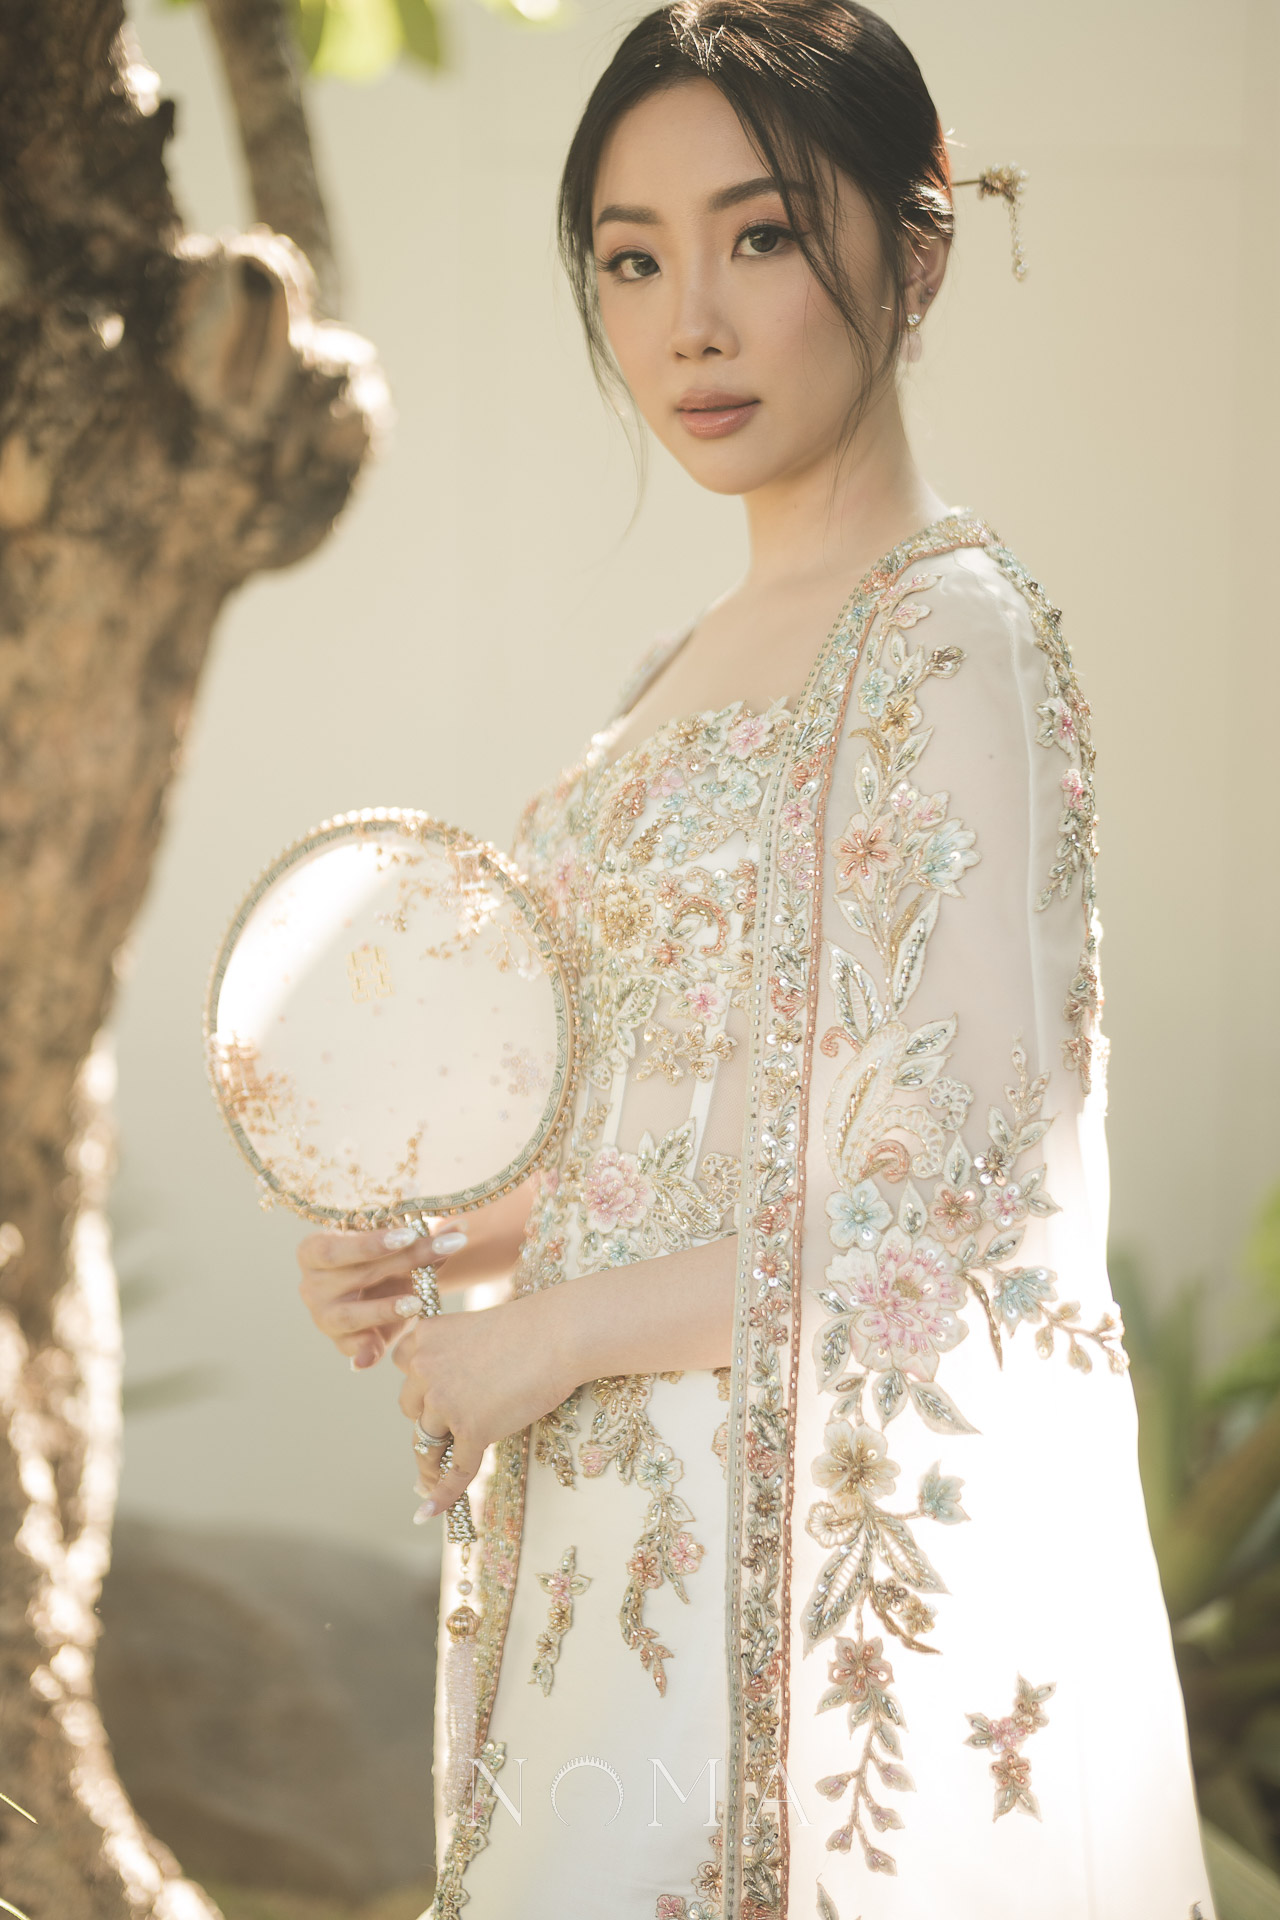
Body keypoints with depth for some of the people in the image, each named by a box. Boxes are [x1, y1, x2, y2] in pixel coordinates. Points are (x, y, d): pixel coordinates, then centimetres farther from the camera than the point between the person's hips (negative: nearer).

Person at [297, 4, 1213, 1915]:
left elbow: (963, 1224, -19)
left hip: (839, 1540, -8)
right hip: (639, 1525, 8)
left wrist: (549, 1332, -11)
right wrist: (447, 1247, 5)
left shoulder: (951, 636, -14)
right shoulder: (706, 665, 12)